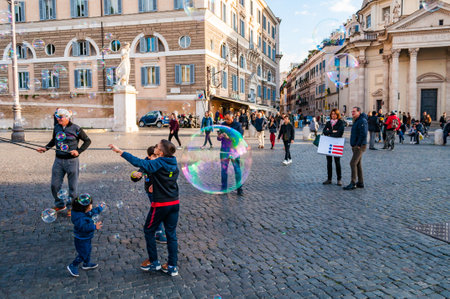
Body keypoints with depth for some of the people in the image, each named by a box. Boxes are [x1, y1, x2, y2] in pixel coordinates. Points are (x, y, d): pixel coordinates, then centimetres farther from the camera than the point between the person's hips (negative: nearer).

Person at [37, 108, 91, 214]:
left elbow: (87, 141, -1)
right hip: (58, 160, 5)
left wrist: (78, 151, -12)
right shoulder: (56, 128, 7)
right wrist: (45, 148, 8)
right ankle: (60, 205, 29)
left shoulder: (76, 129, -8)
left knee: (72, 186, 3)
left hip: (71, 161, -5)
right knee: (55, 185, 8)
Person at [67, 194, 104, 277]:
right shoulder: (79, 217, -35)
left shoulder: (85, 212, -5)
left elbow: (92, 212, 15)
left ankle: (86, 264, 47)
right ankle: (72, 266, 26)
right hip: (81, 240, -10)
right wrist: (94, 227, -52)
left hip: (87, 237, 10)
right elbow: (84, 227, -44)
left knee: (88, 250, 26)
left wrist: (99, 208, 24)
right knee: (83, 254, 5)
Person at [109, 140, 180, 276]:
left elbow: (138, 162, -25)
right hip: (175, 203, 6)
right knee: (171, 233, 12)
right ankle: (172, 266, 17)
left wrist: (120, 151, -23)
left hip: (160, 204, -6)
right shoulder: (174, 164, 3)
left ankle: (154, 262, 22)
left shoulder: (158, 164, -17)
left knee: (149, 230, 15)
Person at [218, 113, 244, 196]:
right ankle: (224, 188, 16)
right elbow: (219, 138, 9)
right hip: (224, 150, 3)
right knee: (224, 169, 6)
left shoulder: (237, 125, -2)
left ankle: (239, 188, 6)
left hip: (234, 150, -3)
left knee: (237, 169, -3)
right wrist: (220, 136, -15)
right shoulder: (223, 125, 8)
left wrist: (229, 137, -22)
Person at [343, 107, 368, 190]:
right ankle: (360, 183, 18)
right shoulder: (356, 121, 18)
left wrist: (358, 145, -20)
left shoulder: (362, 121, -15)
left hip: (359, 146, -10)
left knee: (353, 163, -13)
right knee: (358, 164, 12)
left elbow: (363, 134, -24)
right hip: (355, 146, 10)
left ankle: (353, 183, -11)